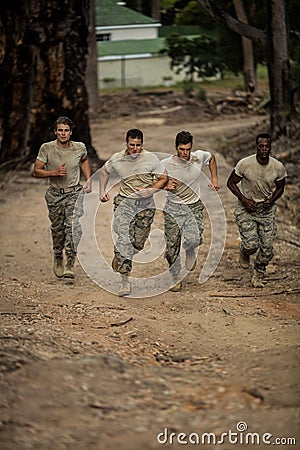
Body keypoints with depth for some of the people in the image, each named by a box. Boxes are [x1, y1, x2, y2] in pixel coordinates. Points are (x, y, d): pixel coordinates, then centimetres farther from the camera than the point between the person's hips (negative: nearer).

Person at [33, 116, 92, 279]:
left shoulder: (80, 148, -2)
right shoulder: (47, 148, -8)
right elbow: (36, 171, -5)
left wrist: (88, 180, 11)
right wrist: (54, 172, -20)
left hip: (74, 193, -1)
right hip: (55, 194, 1)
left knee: (73, 225, -19)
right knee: (57, 229, 9)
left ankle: (70, 264, -18)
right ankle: (58, 258, 34)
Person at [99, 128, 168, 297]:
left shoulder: (151, 158, -4)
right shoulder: (117, 159, 0)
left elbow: (163, 179, 3)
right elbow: (104, 171, 21)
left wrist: (150, 190, -13)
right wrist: (102, 191, 15)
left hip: (146, 205, 1)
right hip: (124, 202, -1)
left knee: (138, 244, 2)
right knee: (124, 239, -17)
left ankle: (119, 259, 37)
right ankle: (125, 282, -18)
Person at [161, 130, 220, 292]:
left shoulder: (199, 157, -7)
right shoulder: (166, 164, -14)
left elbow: (212, 157, 17)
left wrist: (214, 179, 13)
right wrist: (166, 186, -20)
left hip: (194, 206, 1)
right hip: (173, 207, -1)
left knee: (194, 239, -20)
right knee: (172, 245, -4)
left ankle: (189, 251, 17)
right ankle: (175, 277, 18)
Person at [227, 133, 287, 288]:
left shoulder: (278, 167, -10)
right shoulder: (245, 164, -17)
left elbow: (280, 188, 8)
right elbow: (231, 183, -4)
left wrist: (272, 200, -12)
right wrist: (244, 199, -15)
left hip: (267, 209, 2)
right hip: (246, 209, -2)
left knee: (267, 248, -3)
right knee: (251, 244, -16)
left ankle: (258, 275, 23)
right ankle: (244, 252, 23)